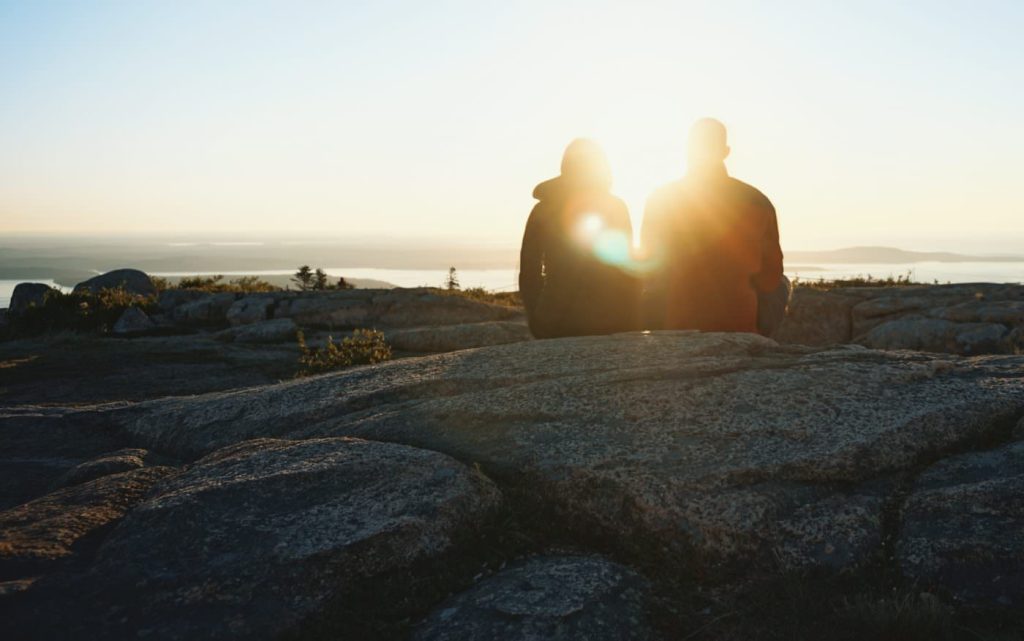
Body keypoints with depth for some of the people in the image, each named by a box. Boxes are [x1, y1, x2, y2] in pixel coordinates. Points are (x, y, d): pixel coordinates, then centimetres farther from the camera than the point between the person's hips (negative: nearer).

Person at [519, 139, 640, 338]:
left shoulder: (542, 210, 5)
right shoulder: (615, 207, -1)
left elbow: (528, 273, 5)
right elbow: (627, 270, -4)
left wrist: (538, 321, 11)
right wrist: (630, 321, 2)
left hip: (556, 324, 2)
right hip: (611, 322, -2)